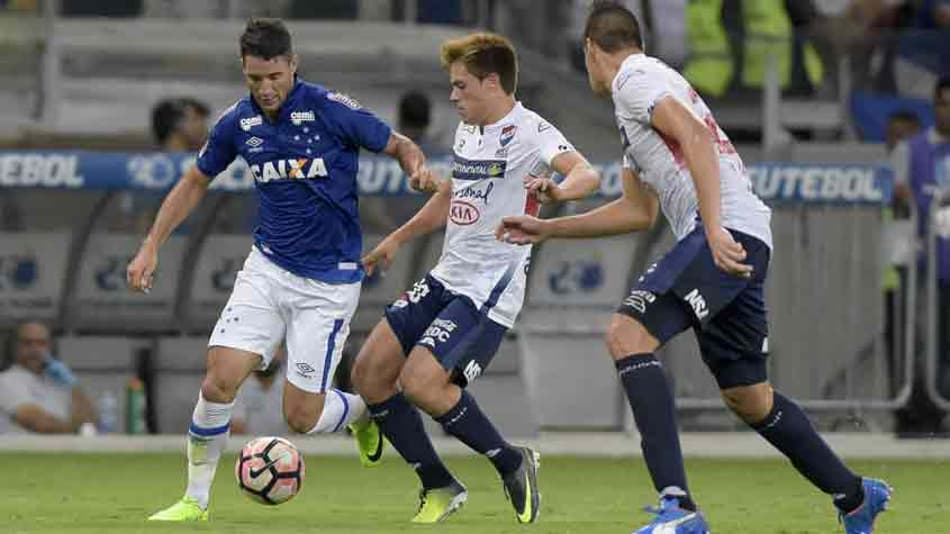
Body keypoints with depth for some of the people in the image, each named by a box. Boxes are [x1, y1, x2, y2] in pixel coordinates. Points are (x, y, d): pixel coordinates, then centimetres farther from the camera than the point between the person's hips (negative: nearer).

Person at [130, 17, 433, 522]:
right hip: (267, 268, 4)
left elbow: (400, 145, -3)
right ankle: (195, 500, 4)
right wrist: (151, 247, 7)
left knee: (301, 416, -3)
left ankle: (366, 410, 32)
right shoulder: (237, 122, -2)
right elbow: (194, 182, 13)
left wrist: (418, 168, -27)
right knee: (219, 381, -13)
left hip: (329, 281, -4)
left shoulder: (332, 110, -15)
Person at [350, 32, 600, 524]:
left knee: (419, 382, -23)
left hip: (489, 290, -9)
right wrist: (398, 239, 36)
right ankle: (439, 488, 13)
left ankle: (513, 464, -2)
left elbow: (585, 173, -34)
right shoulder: (467, 132, 12)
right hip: (446, 279, 9)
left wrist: (558, 190, -55)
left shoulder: (527, 132, -16)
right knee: (369, 372, 3)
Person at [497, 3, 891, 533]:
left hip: (728, 232, -10)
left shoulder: (635, 78, -1)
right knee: (748, 397, 18)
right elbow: (638, 211, 37)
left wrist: (714, 229, -29)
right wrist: (547, 229, 39)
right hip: (737, 244, 10)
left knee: (628, 333, -21)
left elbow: (696, 137, -19)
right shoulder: (650, 81, 29)